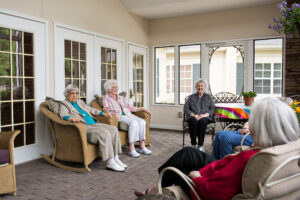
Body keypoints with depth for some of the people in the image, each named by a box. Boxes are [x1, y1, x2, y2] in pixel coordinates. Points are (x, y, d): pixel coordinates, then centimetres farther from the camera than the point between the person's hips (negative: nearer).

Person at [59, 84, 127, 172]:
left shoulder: (80, 102, 26)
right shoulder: (64, 104, 6)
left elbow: (91, 109, 34)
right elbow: (63, 115, -14)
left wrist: (103, 113, 22)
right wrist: (71, 118, -36)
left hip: (94, 123, 8)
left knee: (113, 129, -11)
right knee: (105, 132, -29)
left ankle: (115, 158, -9)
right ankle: (110, 162, -26)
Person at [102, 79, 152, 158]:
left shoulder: (121, 98, 25)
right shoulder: (106, 98, 9)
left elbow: (129, 107, 23)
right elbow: (106, 108, -2)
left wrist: (142, 109, 17)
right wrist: (106, 110, -27)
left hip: (128, 115, 6)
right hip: (119, 117, -6)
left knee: (142, 121, -23)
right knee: (134, 123, -34)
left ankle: (142, 147, -21)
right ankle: (131, 149, -33)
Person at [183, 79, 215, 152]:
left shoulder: (208, 97, 20)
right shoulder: (191, 97, 19)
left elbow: (213, 109, 8)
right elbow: (185, 108, 8)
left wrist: (205, 114, -12)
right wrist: (193, 115, -10)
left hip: (205, 117, 0)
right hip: (193, 117, 1)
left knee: (202, 121, -37)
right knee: (193, 121, -36)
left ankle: (200, 145, -32)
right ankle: (193, 144, -28)